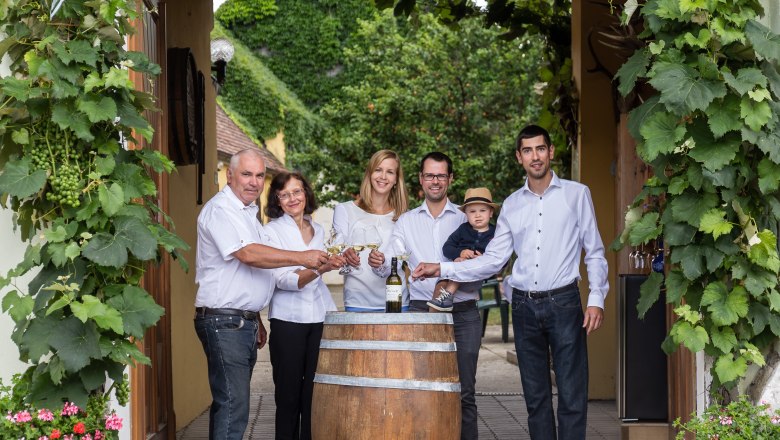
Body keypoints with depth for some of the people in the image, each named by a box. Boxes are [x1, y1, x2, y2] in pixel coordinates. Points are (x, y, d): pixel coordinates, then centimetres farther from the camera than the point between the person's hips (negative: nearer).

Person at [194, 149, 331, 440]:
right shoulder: (220, 209, -11)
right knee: (233, 406, -14)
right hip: (224, 321, -9)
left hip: (244, 322, 10)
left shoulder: (248, 213, 19)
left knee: (229, 402, 10)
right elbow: (247, 254, -24)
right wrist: (302, 258, -21)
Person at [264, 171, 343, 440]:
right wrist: (319, 268, -31)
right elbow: (282, 279, -16)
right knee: (289, 393, 0)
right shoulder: (272, 230, -4)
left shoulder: (318, 231, 12)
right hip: (287, 320, -4)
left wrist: (333, 309, 14)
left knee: (313, 393, 2)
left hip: (318, 320, 4)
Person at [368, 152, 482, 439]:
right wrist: (379, 263, -20)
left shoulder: (465, 219, 9)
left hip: (462, 312, -1)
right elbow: (390, 264, 3)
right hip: (420, 311, 1)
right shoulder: (406, 221, 13)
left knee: (464, 392, -1)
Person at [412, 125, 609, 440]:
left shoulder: (576, 194, 3)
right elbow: (493, 260, 9)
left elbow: (594, 252, 3)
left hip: (563, 303, -3)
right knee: (535, 396, 9)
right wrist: (443, 270, -1)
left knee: (572, 396, -6)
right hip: (524, 306, 3)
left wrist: (596, 298, -9)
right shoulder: (512, 205, 11)